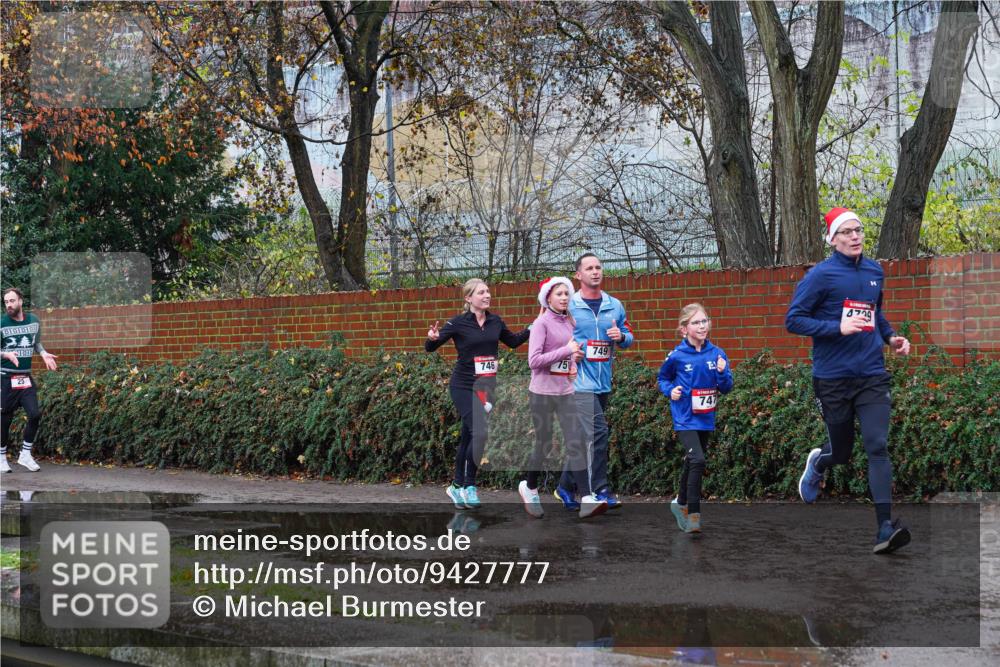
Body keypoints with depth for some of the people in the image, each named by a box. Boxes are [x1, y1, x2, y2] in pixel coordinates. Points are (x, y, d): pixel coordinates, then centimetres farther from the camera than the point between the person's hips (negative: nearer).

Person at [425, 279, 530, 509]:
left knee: (468, 437, 11)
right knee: (480, 432, -18)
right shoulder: (458, 323, -9)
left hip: (486, 387, 5)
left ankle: (457, 487, 21)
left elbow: (513, 341, 22)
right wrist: (432, 338, -32)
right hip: (464, 387, -5)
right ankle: (469, 486, -4)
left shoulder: (495, 321, 5)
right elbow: (430, 347, -9)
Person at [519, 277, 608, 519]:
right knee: (544, 445, 6)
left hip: (566, 393, 5)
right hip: (542, 393, -5)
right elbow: (534, 361, -19)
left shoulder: (570, 323, 9)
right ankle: (529, 488, 32)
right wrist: (567, 350, -21)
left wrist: (573, 367, 5)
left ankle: (587, 500, -13)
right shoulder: (541, 323, -11)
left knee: (575, 444, -6)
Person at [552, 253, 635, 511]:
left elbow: (629, 337, 17)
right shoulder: (567, 306, -2)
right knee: (597, 433, -16)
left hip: (603, 382, 6)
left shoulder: (615, 306, 11)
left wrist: (621, 336, -5)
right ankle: (600, 490, -11)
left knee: (584, 437, 13)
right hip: (579, 381, -6)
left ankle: (566, 487, 25)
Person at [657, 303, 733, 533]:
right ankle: (693, 514, -14)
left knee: (691, 463, 19)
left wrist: (722, 372, -18)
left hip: (706, 419, 5)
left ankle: (681, 503, 40)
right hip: (685, 419, -5)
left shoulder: (717, 354, -2)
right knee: (697, 460, -21)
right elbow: (662, 378, 7)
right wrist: (670, 391, -12)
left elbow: (726, 388, 1)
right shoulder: (677, 356, -10)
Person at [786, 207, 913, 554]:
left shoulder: (874, 271, 8)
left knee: (877, 446, -11)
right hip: (833, 378, -3)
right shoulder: (821, 275, -10)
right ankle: (817, 462, 47)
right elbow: (793, 320, -11)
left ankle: (885, 527, -14)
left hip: (872, 375, 3)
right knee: (841, 451, 10)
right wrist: (839, 328, -21)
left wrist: (890, 336, 9)